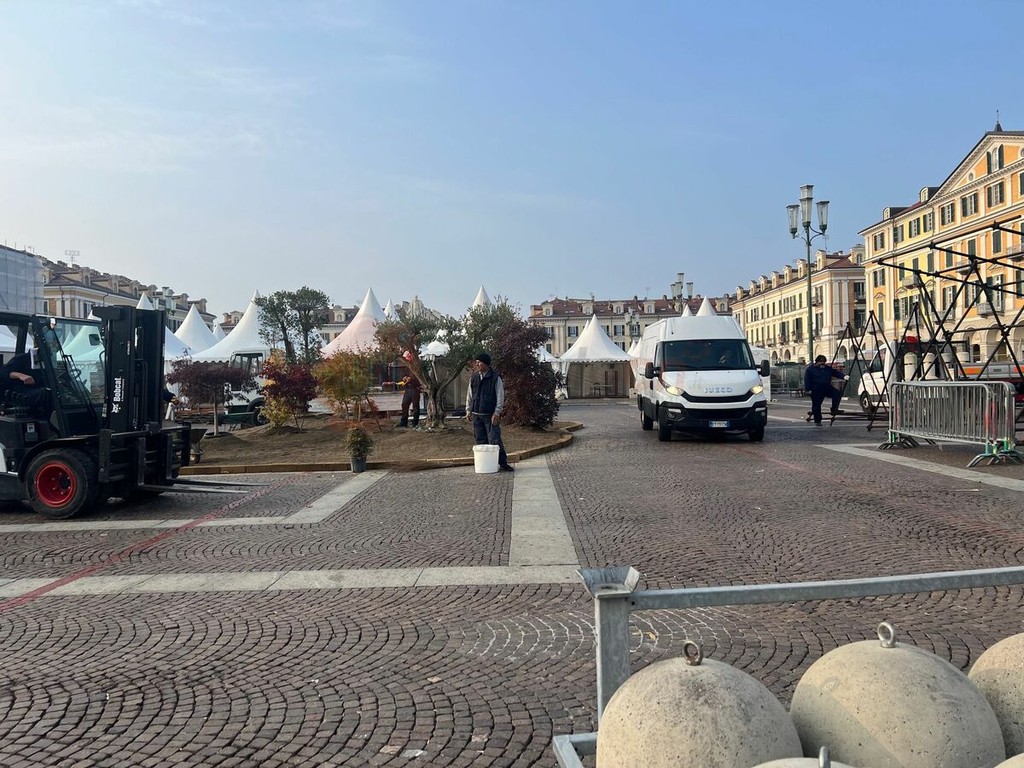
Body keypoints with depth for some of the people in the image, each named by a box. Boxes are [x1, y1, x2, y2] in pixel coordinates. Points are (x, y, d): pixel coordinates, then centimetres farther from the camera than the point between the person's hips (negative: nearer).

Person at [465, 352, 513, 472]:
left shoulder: (495, 378, -4)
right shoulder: (474, 378, 10)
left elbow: (500, 397, -5)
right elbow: (469, 395, 17)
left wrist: (497, 413, -11)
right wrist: (468, 410, 10)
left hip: (491, 415, -5)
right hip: (476, 415, 5)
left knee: (494, 439, -8)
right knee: (480, 440, 6)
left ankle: (503, 463, -2)